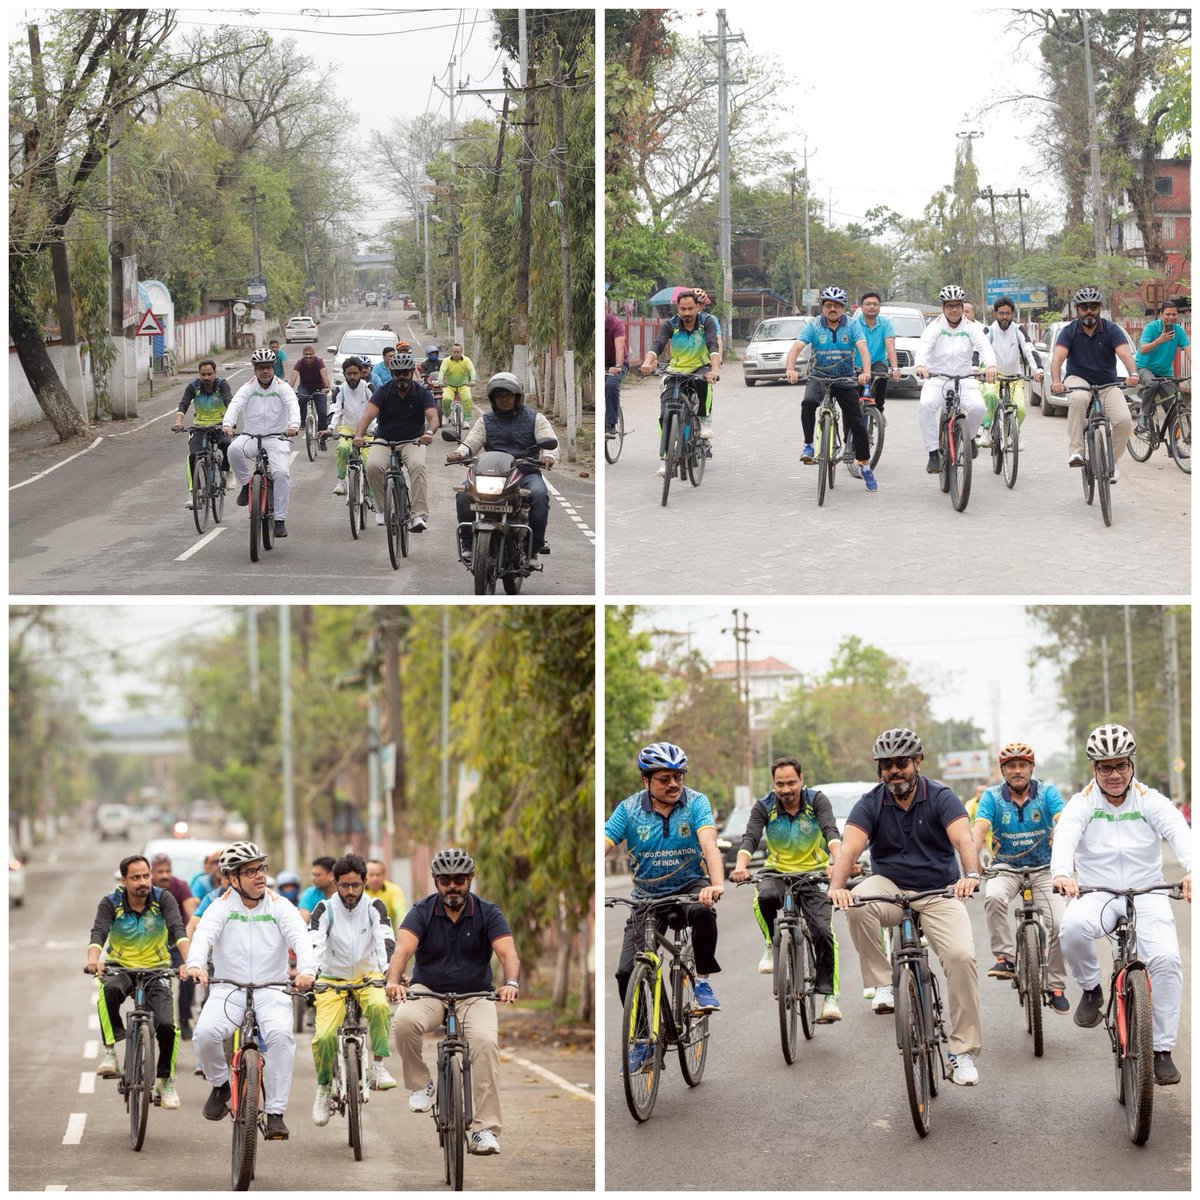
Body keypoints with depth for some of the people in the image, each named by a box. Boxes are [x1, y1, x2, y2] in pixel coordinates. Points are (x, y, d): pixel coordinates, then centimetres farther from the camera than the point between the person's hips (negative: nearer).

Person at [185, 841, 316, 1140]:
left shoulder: (279, 907, 2)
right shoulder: (222, 907, 2)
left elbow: (300, 938, -14)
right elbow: (204, 935, -17)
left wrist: (306, 970, -36)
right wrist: (195, 964, -40)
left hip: (271, 990, 0)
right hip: (228, 989, 0)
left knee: (281, 1035, -30)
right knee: (205, 1033, -27)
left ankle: (275, 1113, -21)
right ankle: (220, 1084, 6)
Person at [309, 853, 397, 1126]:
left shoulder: (374, 907, -7)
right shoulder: (325, 910, -10)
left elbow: (386, 941, -20)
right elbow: (313, 944, -23)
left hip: (367, 977, 0)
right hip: (332, 979, 0)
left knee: (379, 1006, -34)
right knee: (324, 1036, -20)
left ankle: (377, 1067, -21)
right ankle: (323, 1088, 4)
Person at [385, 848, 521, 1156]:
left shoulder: (488, 913, -5)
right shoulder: (422, 912, -6)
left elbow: (508, 953, -19)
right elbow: (403, 948, -22)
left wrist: (511, 983, -41)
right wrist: (394, 980, -44)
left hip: (474, 995, 0)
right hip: (428, 992, 0)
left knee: (486, 1041, -29)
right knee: (404, 1022, -33)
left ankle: (484, 1129, -27)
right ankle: (420, 1084, -7)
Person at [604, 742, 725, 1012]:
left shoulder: (695, 803, -11)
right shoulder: (629, 809, -7)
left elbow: (709, 844, -26)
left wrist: (717, 884, -46)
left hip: (690, 886, -1)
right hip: (647, 896, 1)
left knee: (702, 911, -37)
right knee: (626, 973, -13)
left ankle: (702, 981, -16)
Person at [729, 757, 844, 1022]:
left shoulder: (817, 801, -11)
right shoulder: (764, 807, -8)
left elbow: (831, 832, -27)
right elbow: (750, 837, -22)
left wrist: (836, 860, -48)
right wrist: (741, 865, -44)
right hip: (777, 871, 0)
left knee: (823, 931, -19)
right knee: (765, 896, -36)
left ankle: (829, 997, -11)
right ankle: (772, 946, -10)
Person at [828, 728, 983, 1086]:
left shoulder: (940, 798, -7)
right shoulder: (870, 804, -3)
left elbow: (963, 837, -24)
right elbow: (850, 845, -18)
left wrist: (971, 875, -45)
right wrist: (837, 886, -38)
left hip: (939, 894, -1)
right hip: (890, 888, 1)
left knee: (962, 957, -23)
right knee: (858, 905, -34)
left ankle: (963, 1052, -14)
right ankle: (883, 984, -18)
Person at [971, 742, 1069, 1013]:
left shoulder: (1047, 793, -7)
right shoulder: (992, 797, -7)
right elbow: (979, 829, -20)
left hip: (1043, 869, 1)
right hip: (1006, 868, 0)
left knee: (1057, 923, -15)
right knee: (993, 897, -34)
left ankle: (1056, 987, 2)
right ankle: (1005, 957, -23)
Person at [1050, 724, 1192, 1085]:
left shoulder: (1151, 801, 1)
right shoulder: (1082, 804, 0)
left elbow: (1179, 832, -18)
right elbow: (1065, 838, -20)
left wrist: (1191, 869, -41)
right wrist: (1062, 873, -43)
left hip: (1146, 895, 1)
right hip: (1096, 895, -1)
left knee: (1166, 959, -23)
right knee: (1073, 927, -35)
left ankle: (1162, 1050, -11)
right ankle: (1090, 989, -5)